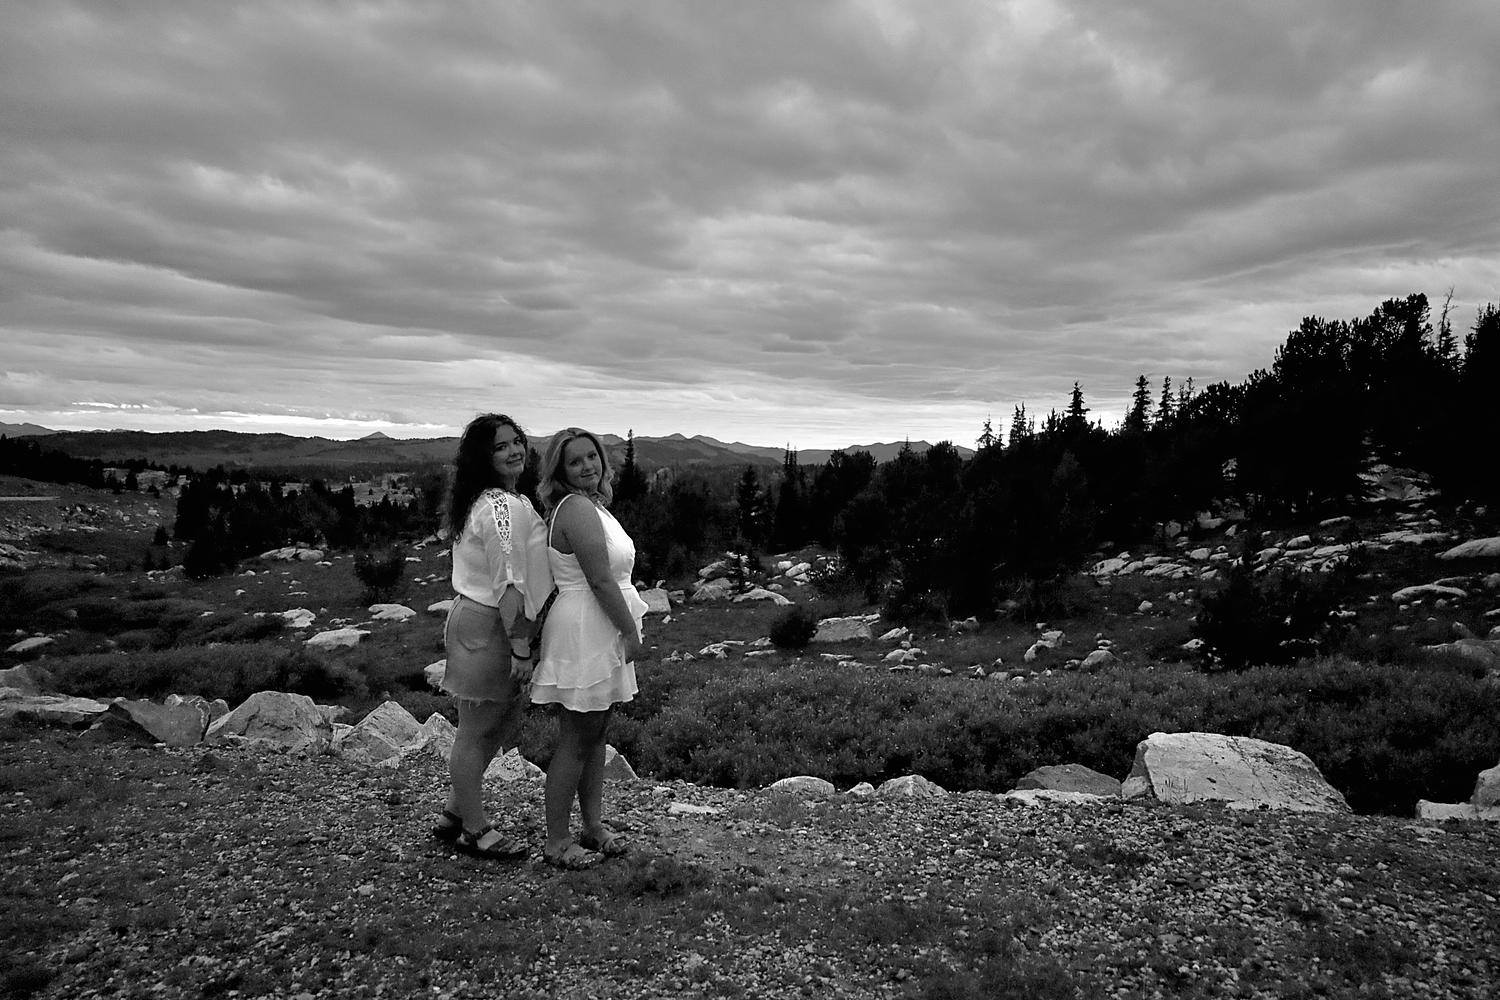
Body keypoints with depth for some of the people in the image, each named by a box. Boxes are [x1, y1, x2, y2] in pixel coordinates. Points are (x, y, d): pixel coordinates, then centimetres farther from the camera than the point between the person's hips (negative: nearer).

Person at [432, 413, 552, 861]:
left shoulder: (482, 502, 13)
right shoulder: (505, 507, -21)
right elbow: (509, 585, -24)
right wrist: (521, 648, -21)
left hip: (471, 617, 10)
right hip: (490, 628, -10)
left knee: (478, 733, 21)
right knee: (477, 735, 5)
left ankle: (454, 815, 35)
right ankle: (475, 831, 20)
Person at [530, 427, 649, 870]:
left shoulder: (592, 505, 13)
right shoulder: (577, 508, -19)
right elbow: (600, 580, -22)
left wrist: (625, 629, 16)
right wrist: (630, 631, -15)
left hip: (600, 636, 10)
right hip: (583, 634, -10)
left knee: (595, 736, 17)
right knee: (575, 741, 0)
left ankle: (593, 827, 29)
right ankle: (556, 842, 12)